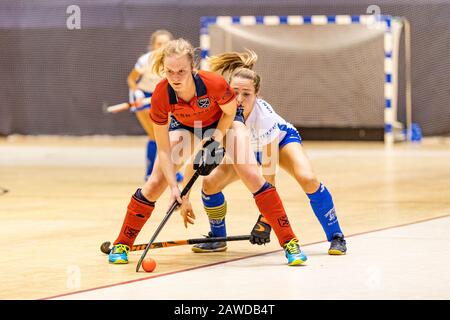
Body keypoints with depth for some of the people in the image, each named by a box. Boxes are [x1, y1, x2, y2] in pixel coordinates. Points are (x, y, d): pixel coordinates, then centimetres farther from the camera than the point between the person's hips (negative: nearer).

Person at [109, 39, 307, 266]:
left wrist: (214, 141, -21)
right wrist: (174, 188, -34)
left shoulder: (213, 84, -39)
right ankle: (121, 245, 5)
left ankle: (290, 242, -12)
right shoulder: (161, 96, -34)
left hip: (223, 121, -1)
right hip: (184, 125, 1)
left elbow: (230, 112, -14)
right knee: (156, 182, -11)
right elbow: (163, 149, -28)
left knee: (251, 175, -19)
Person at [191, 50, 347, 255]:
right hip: (246, 148, 4)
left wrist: (265, 219, -34)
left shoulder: (264, 117, -41)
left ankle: (335, 237, -13)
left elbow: (269, 174, -37)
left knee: (307, 179, -30)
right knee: (210, 183, -15)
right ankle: (218, 238, 10)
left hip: (281, 140, -4)